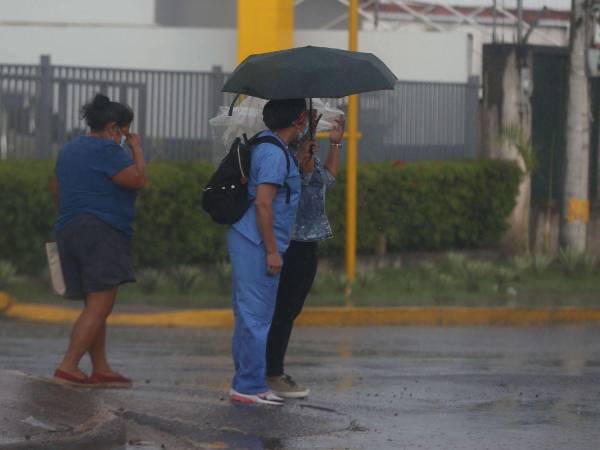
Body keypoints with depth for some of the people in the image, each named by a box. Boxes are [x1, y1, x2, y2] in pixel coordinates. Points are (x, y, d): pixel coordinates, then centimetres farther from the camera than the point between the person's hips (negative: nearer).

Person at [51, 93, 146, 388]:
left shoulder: (70, 150, 19)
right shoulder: (105, 150, -10)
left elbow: (56, 188, 27)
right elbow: (138, 179, -14)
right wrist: (137, 149, 0)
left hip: (69, 231, 10)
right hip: (101, 233, -10)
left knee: (96, 306, 13)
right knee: (99, 306, -11)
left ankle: (101, 370, 12)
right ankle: (68, 368, -18)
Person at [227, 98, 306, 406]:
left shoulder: (265, 145, 15)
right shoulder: (274, 154, -16)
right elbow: (263, 203, -22)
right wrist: (272, 251, -20)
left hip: (247, 241, 11)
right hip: (257, 243, -11)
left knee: (248, 315, 14)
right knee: (257, 316, -7)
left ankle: (245, 384, 19)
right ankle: (250, 386, -5)